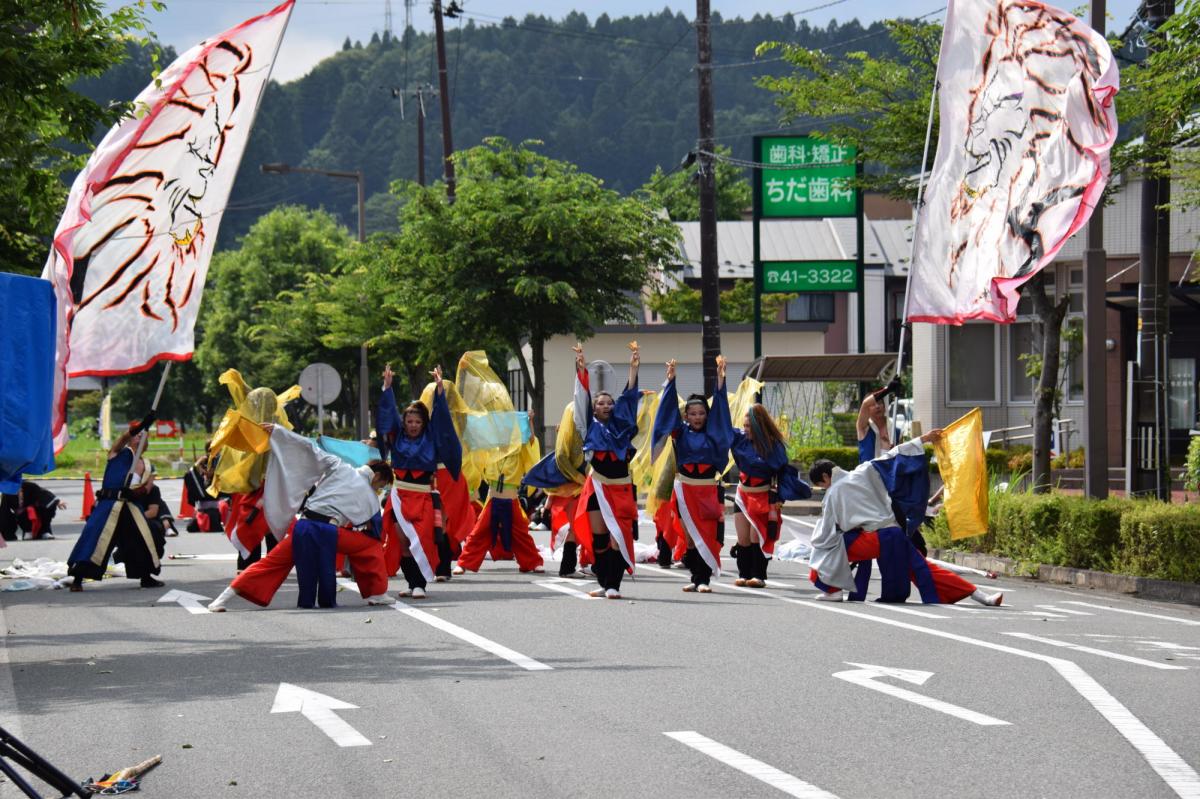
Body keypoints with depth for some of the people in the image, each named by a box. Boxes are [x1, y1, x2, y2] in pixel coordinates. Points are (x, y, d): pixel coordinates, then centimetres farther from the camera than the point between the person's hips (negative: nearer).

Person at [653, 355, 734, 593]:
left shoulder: (712, 433, 5)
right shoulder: (681, 432, 5)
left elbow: (720, 408, -1)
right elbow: (670, 408, -2)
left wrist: (720, 379, -10)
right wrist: (670, 381, -11)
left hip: (709, 490, -1)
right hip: (685, 490, 1)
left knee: (707, 535, -5)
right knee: (689, 535, 3)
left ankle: (703, 579, -4)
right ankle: (696, 578, 12)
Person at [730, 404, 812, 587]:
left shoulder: (773, 446, -12)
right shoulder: (740, 438, 0)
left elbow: (783, 471, -8)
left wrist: (778, 497, -14)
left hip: (764, 497, -5)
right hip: (743, 495, 5)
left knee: (757, 537, -8)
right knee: (743, 538, 4)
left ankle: (758, 575, -4)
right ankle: (744, 574, 10)